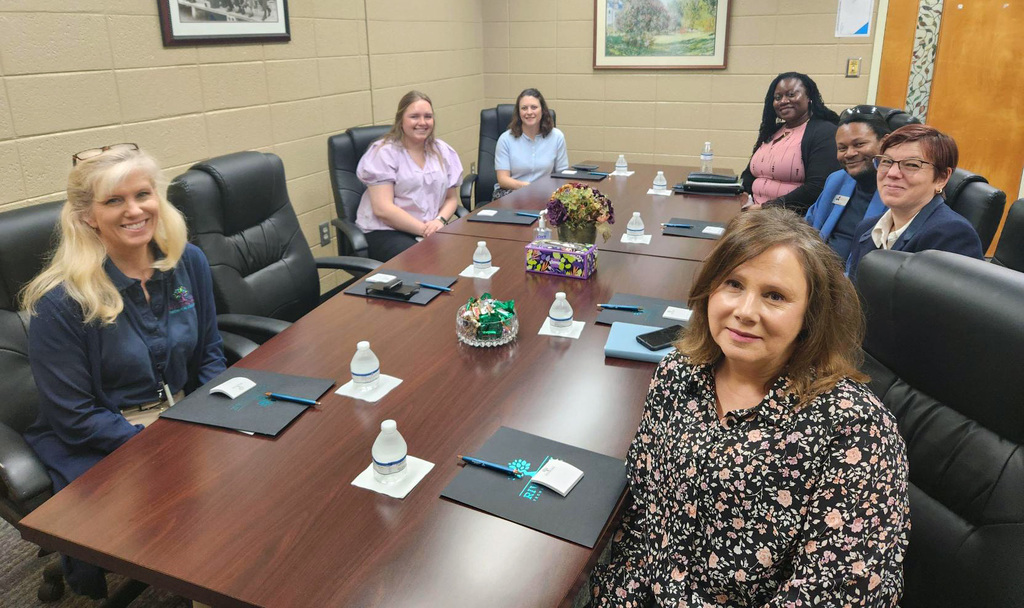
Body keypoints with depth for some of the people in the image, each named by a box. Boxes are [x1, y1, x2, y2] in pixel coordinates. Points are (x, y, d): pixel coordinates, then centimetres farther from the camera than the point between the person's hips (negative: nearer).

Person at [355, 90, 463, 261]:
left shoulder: (443, 151, 12)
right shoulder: (383, 152, -4)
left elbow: (451, 198, 15)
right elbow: (382, 209, -13)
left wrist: (440, 221, -8)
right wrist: (423, 229, -19)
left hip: (432, 229, 5)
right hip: (385, 231, -5)